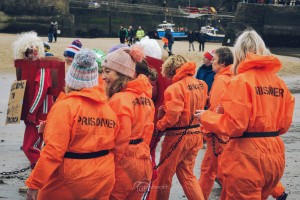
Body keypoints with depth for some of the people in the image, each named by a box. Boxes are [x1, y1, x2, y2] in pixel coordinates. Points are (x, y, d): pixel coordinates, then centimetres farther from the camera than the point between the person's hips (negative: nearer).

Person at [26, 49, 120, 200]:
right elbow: (113, 146, 4)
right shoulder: (109, 108, 2)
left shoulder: (65, 107, -15)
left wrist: (34, 183, -20)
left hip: (68, 183, -5)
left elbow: (53, 151, -22)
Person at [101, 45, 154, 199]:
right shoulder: (144, 96, 6)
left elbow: (120, 141, -20)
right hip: (143, 162, 8)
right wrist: (141, 152, 18)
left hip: (123, 165, -8)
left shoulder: (119, 99, -19)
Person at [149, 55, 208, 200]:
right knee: (187, 174, 18)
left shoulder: (175, 88, -19)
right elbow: (200, 107, 8)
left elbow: (171, 117, -23)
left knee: (164, 174, 11)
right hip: (195, 134, 7)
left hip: (178, 137, -7)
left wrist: (159, 126, -3)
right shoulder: (201, 84, 3)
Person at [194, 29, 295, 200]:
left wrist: (206, 116, 0)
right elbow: (284, 123, 10)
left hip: (248, 158, -7)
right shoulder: (279, 82, 7)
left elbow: (234, 125, -15)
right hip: (275, 155, 7)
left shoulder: (242, 81, -11)